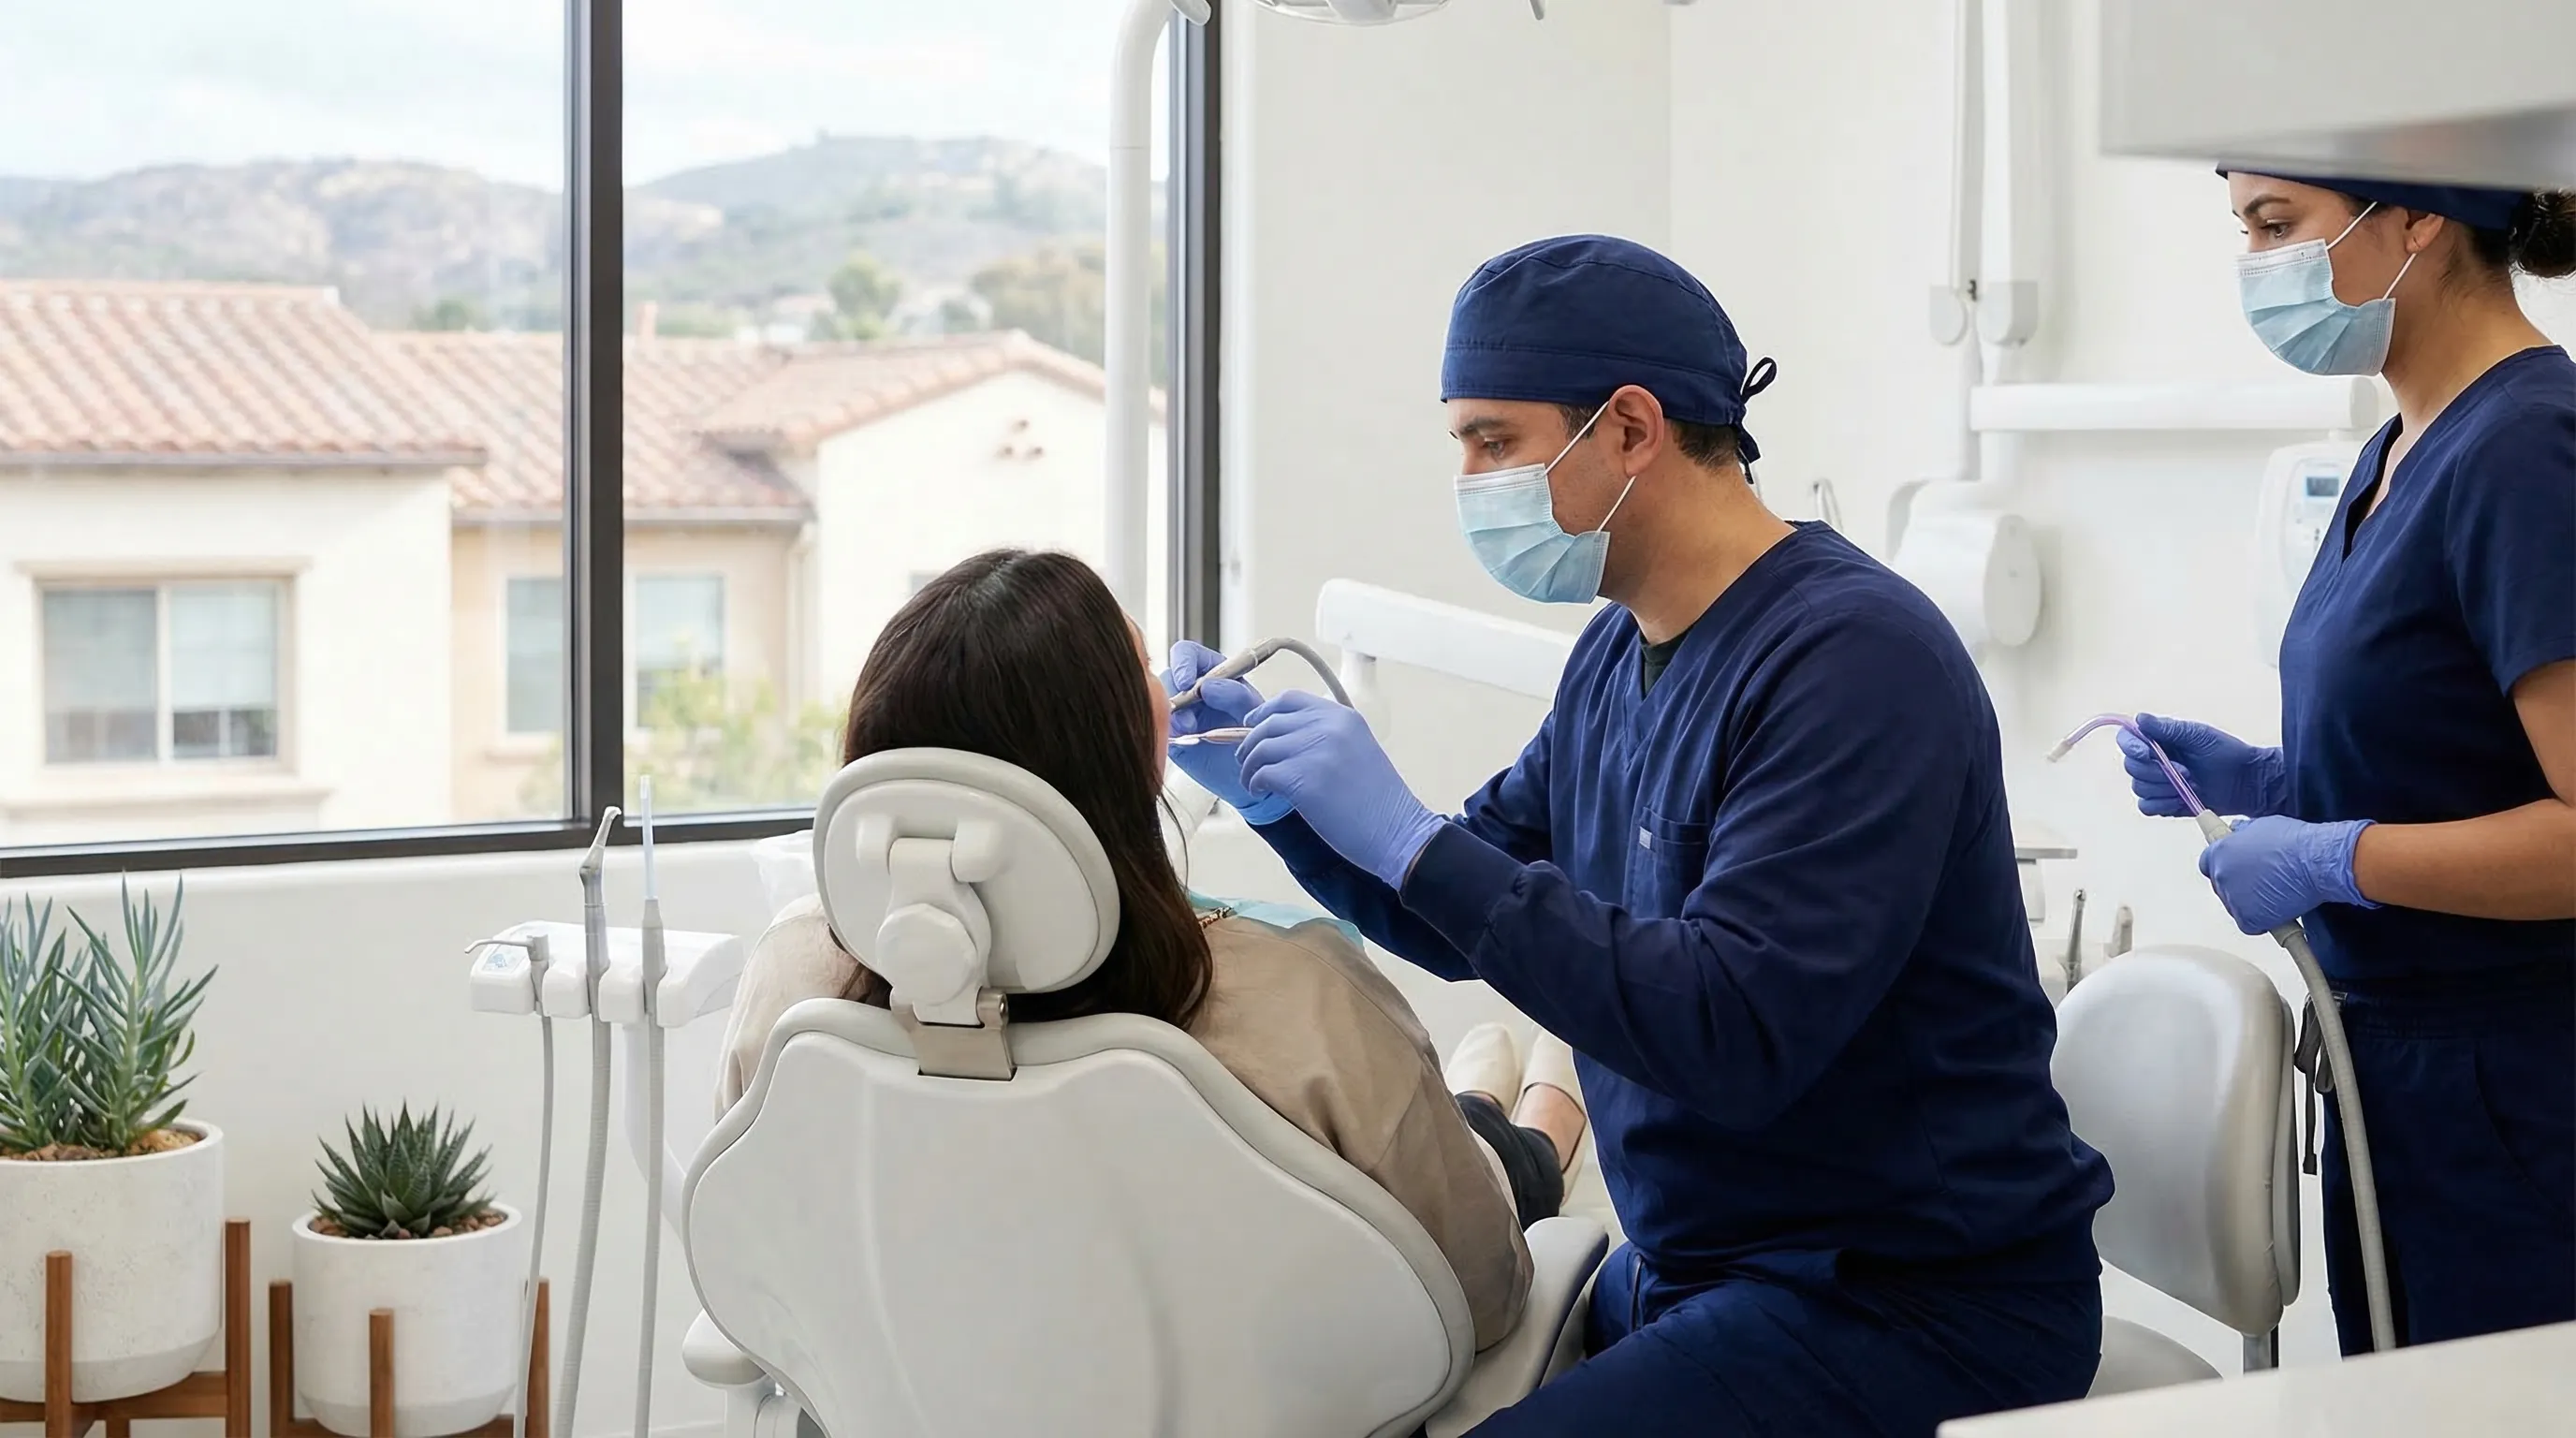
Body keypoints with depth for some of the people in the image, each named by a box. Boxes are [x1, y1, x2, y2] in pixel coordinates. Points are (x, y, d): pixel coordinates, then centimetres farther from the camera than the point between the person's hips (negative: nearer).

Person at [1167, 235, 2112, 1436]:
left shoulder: (1854, 659, -18)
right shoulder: (1621, 656, 8)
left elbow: (1735, 1037, -27)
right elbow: (1458, 922, 18)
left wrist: (1410, 837, -25)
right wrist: (1272, 785, 2)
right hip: (1688, 1270, 8)